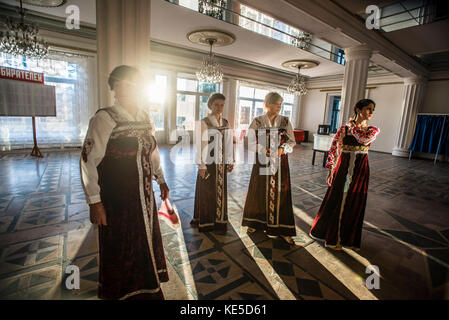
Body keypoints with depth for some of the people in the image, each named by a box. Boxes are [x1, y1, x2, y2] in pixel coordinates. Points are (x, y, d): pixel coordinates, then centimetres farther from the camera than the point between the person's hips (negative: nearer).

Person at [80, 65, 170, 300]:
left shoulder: (146, 118, 6)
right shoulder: (104, 118, -13)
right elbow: (88, 160, -14)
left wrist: (161, 180, 15)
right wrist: (94, 201, -17)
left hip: (144, 197, 6)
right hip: (116, 200, -6)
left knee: (145, 242, 20)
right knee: (121, 250, 11)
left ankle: (147, 289, 45)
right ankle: (123, 292, 39)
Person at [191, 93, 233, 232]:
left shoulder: (225, 123, 8)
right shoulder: (204, 123, -8)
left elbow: (228, 143, 10)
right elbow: (201, 144, -11)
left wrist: (229, 161, 9)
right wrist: (201, 165, -13)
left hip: (221, 163, 5)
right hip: (208, 163, -5)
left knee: (221, 190, 12)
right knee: (207, 191, 6)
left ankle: (219, 219, 28)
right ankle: (206, 221, 22)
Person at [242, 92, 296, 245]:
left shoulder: (285, 121, 3)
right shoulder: (257, 121, -2)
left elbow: (292, 142, 4)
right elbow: (250, 142, -5)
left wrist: (282, 149, -15)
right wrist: (265, 150, -19)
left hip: (280, 164, 1)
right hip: (262, 163, -1)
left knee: (280, 194, 3)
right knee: (259, 192, 9)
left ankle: (282, 229, 16)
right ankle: (255, 222, 30)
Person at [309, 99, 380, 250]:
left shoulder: (373, 130, 3)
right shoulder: (344, 128, -3)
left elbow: (365, 139, -21)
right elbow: (333, 150, -4)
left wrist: (352, 125, -6)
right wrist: (330, 171, -9)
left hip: (360, 171, 2)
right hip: (342, 169, -2)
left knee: (354, 205, 10)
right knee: (335, 201, 7)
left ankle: (348, 237, 31)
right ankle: (331, 235, 28)